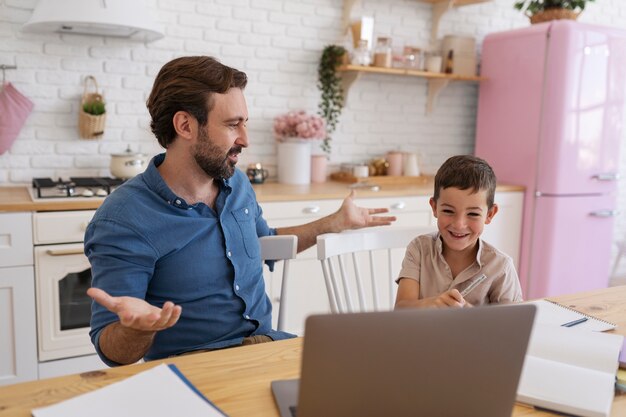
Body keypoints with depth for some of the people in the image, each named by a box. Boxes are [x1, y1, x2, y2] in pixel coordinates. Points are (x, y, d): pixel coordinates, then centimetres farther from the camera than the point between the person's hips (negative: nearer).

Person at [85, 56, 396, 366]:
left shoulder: (237, 184, 5)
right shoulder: (123, 221, -16)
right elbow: (112, 352, -14)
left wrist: (337, 222, 22)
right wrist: (136, 328, -37)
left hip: (267, 341, 8)